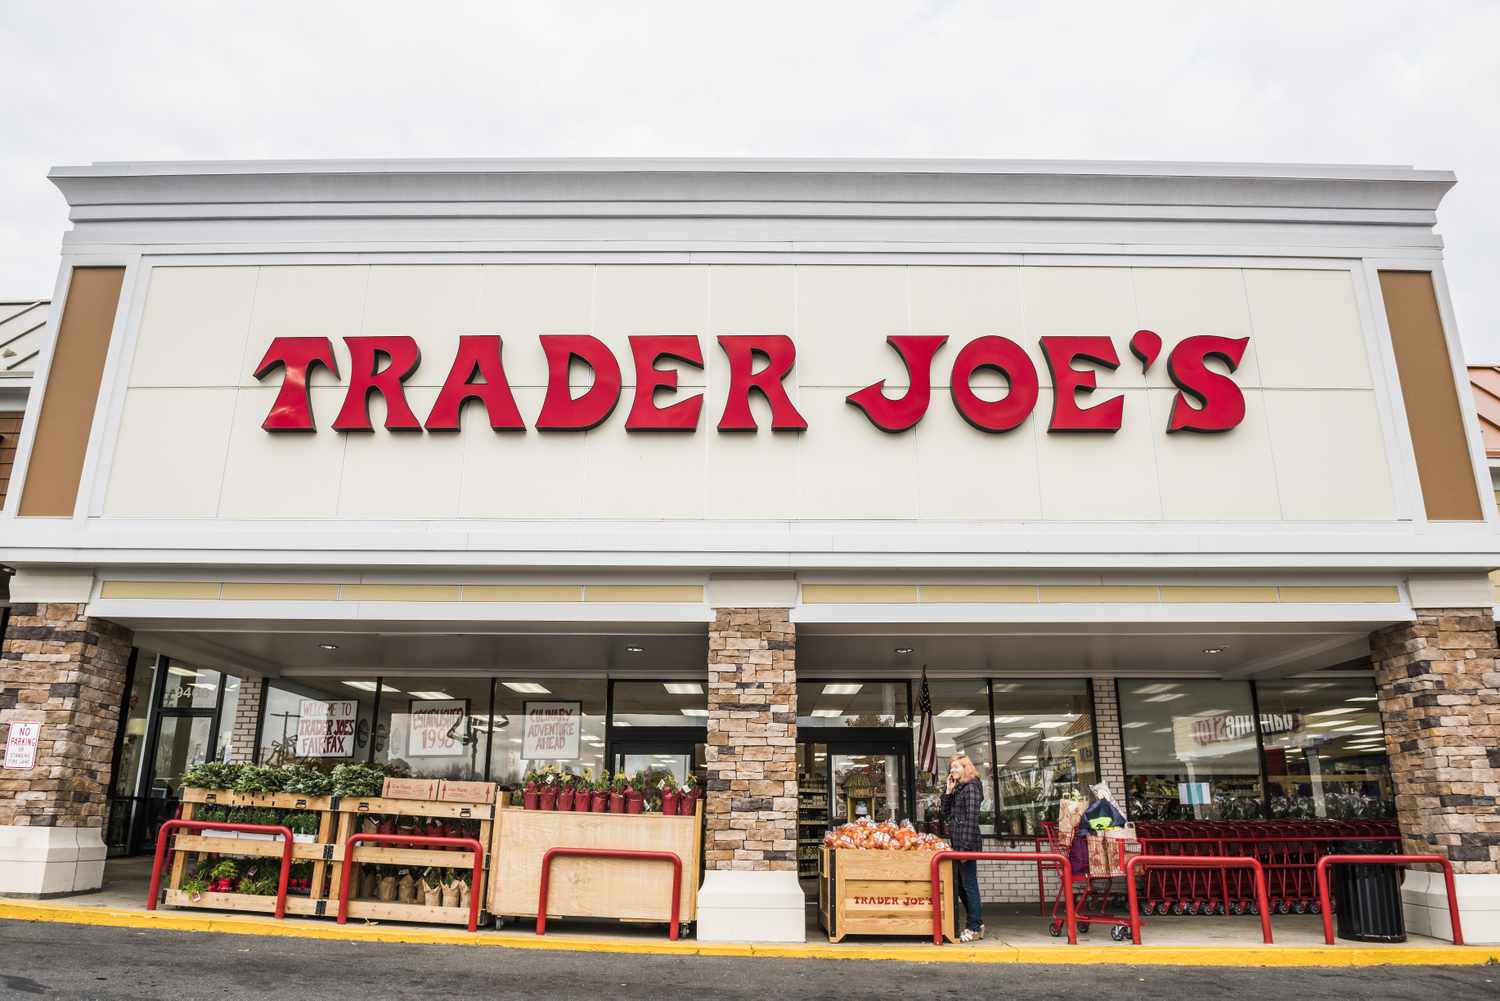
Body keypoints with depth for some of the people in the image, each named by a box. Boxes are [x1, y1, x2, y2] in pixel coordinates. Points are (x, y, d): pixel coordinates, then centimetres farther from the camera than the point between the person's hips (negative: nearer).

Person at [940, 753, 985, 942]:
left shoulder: (971, 787, -10)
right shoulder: (957, 789, 17)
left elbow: (972, 818, -17)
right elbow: (946, 815, 16)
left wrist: (966, 847, -20)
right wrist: (947, 792, 6)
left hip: (967, 843, -9)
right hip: (956, 843, 9)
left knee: (969, 885, -3)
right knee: (960, 886, 13)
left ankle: (974, 928, 5)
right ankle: (976, 923, 22)